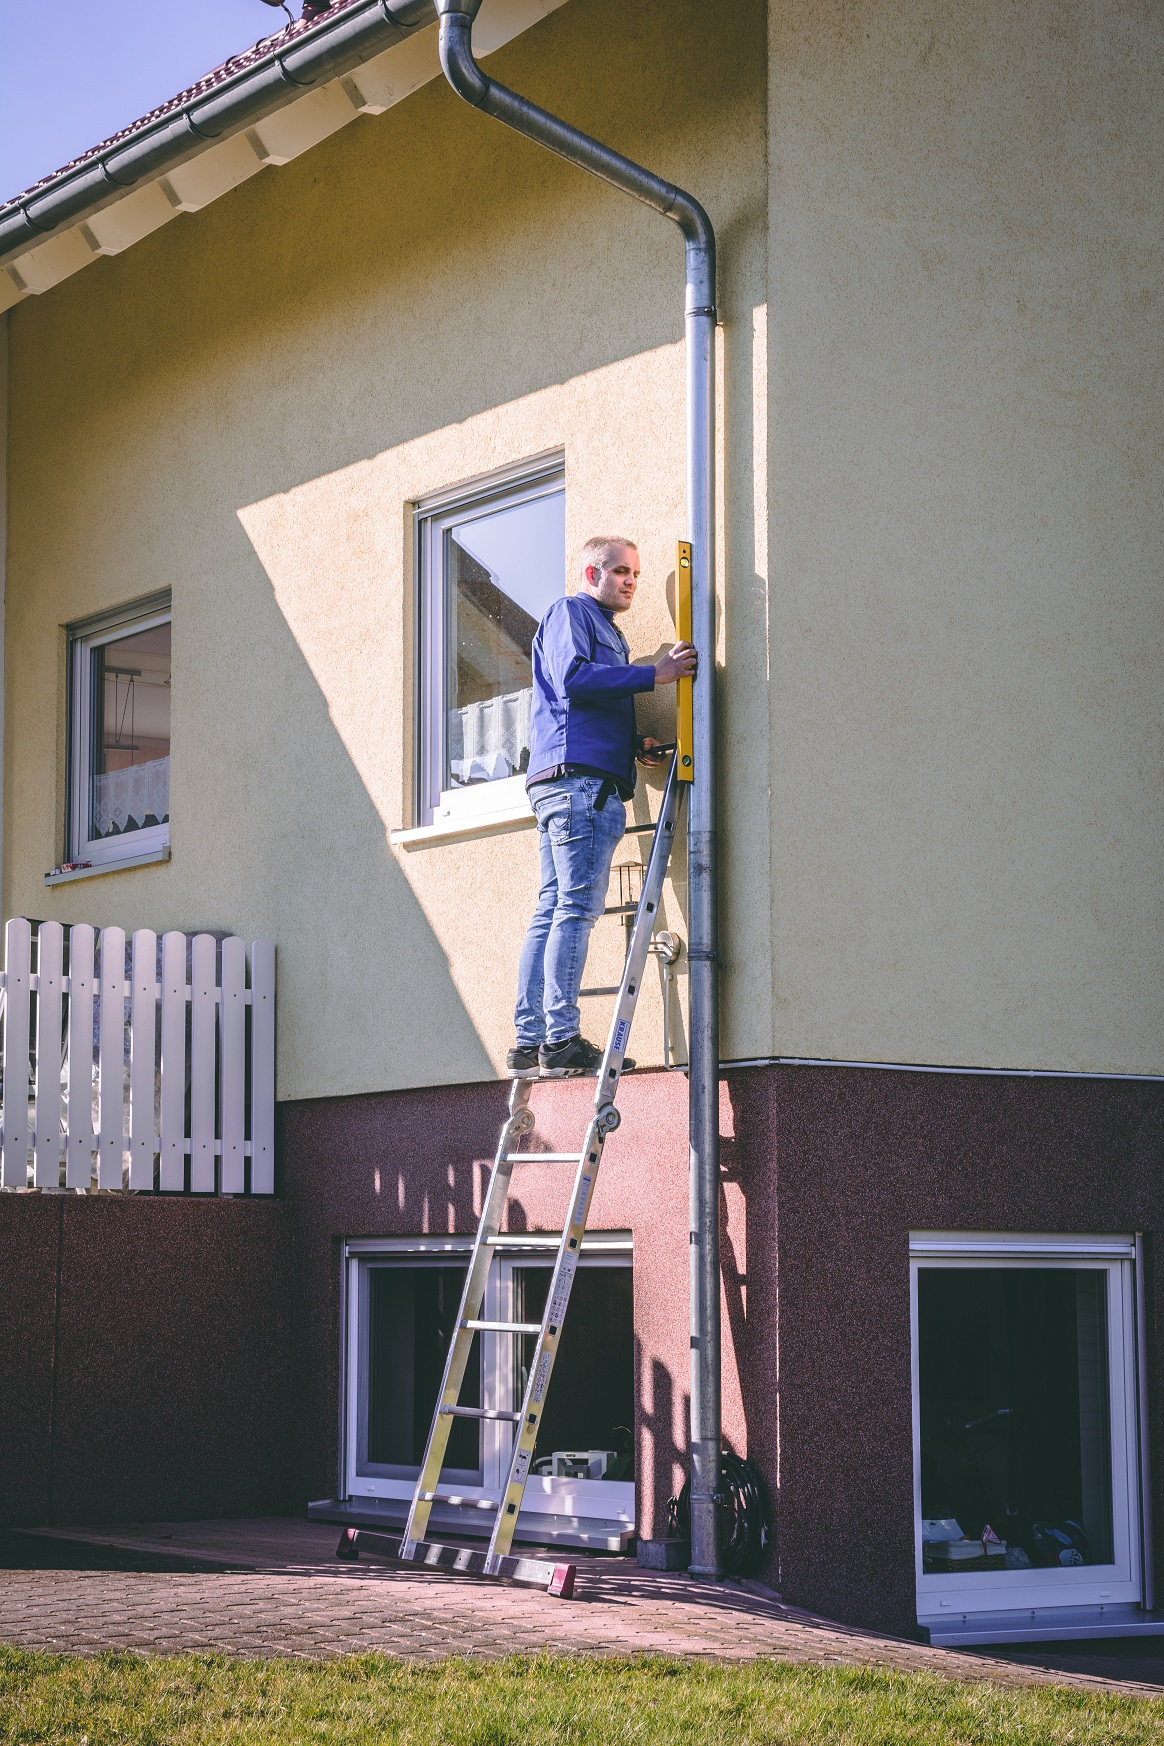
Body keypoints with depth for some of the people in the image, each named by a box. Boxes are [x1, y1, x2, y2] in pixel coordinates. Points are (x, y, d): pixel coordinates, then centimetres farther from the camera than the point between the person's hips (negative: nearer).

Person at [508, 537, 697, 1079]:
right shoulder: (570, 612, 3)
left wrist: (633, 744, 12)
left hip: (596, 783, 10)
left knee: (553, 912, 4)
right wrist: (654, 674, -13)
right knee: (576, 908, -15)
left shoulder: (608, 631, 32)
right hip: (576, 775, -10)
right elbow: (572, 678, -13)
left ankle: (529, 1043, 2)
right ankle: (562, 1039, -20)